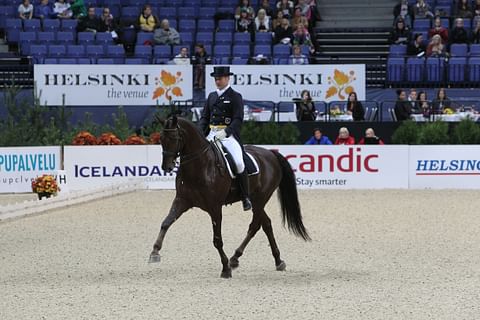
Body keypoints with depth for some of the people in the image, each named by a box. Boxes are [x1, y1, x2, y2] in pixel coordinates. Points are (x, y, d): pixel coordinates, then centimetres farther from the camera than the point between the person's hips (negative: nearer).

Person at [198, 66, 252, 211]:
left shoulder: (235, 97, 0)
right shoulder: (212, 96, 17)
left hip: (229, 135, -6)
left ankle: (246, 198, -16)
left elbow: (238, 120, -10)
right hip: (212, 134, 6)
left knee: (238, 162, -25)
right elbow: (204, 117, 18)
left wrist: (225, 132, -25)